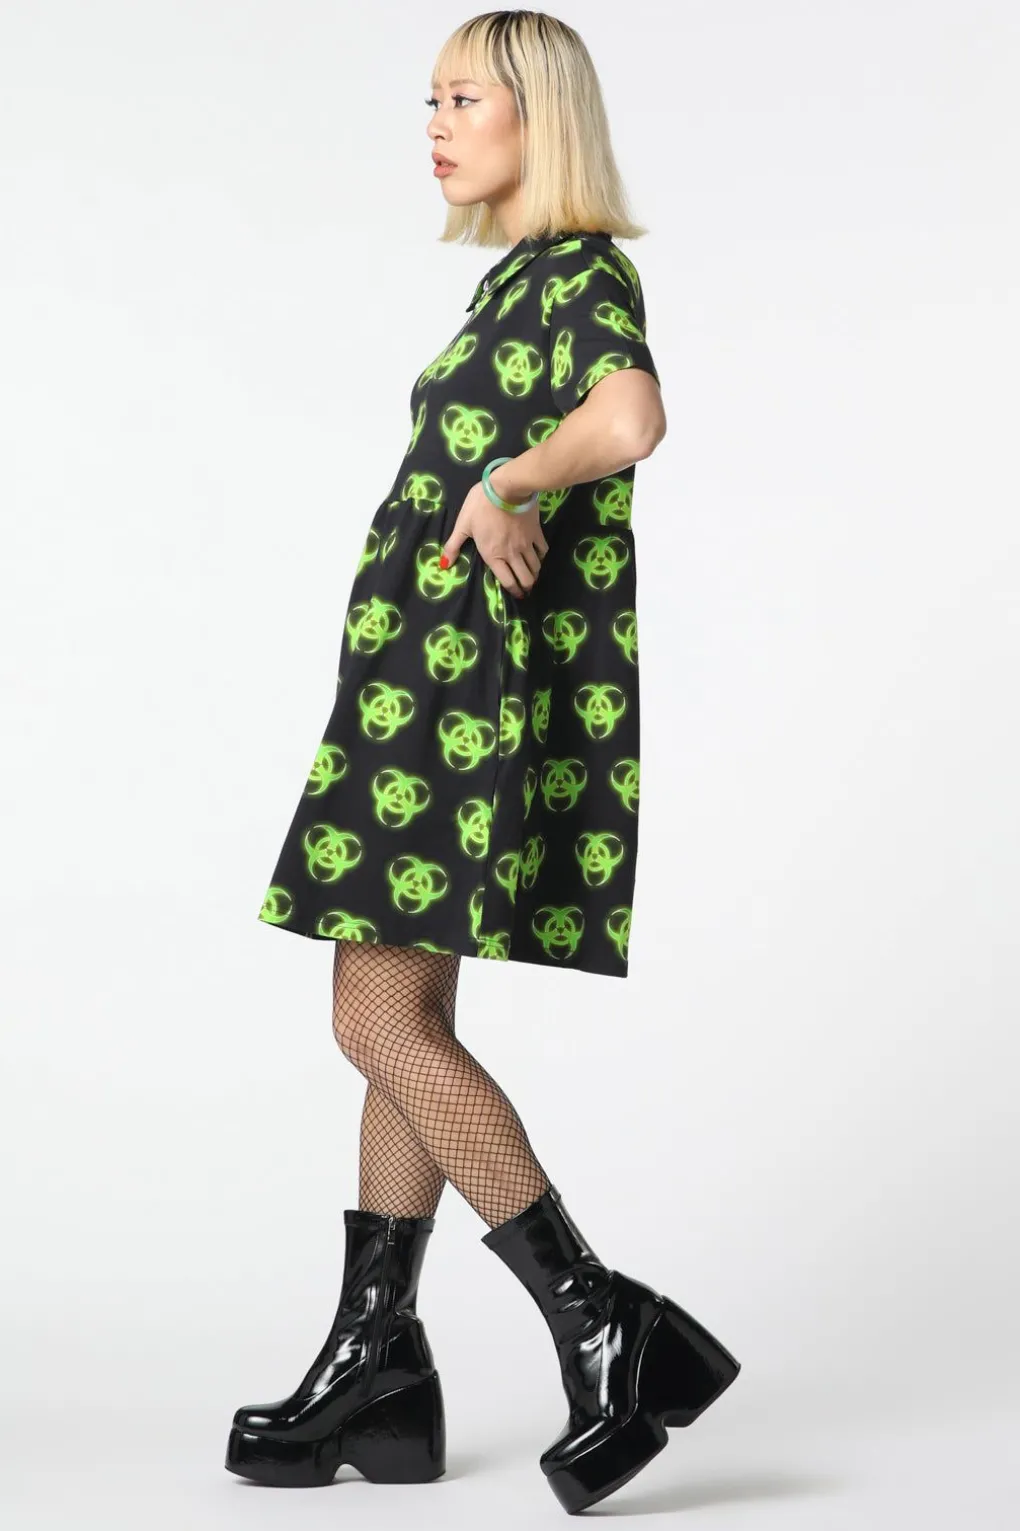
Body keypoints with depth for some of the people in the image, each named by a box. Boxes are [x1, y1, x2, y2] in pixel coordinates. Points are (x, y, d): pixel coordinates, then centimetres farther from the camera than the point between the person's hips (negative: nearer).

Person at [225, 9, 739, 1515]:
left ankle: (603, 1327, -5)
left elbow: (631, 421, -32)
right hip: (429, 678, 10)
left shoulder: (582, 271, -10)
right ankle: (376, 1364, 17)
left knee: (384, 1022, -11)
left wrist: (503, 486, -19)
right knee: (403, 1021, 10)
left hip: (475, 684, -10)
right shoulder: (519, 277, 18)